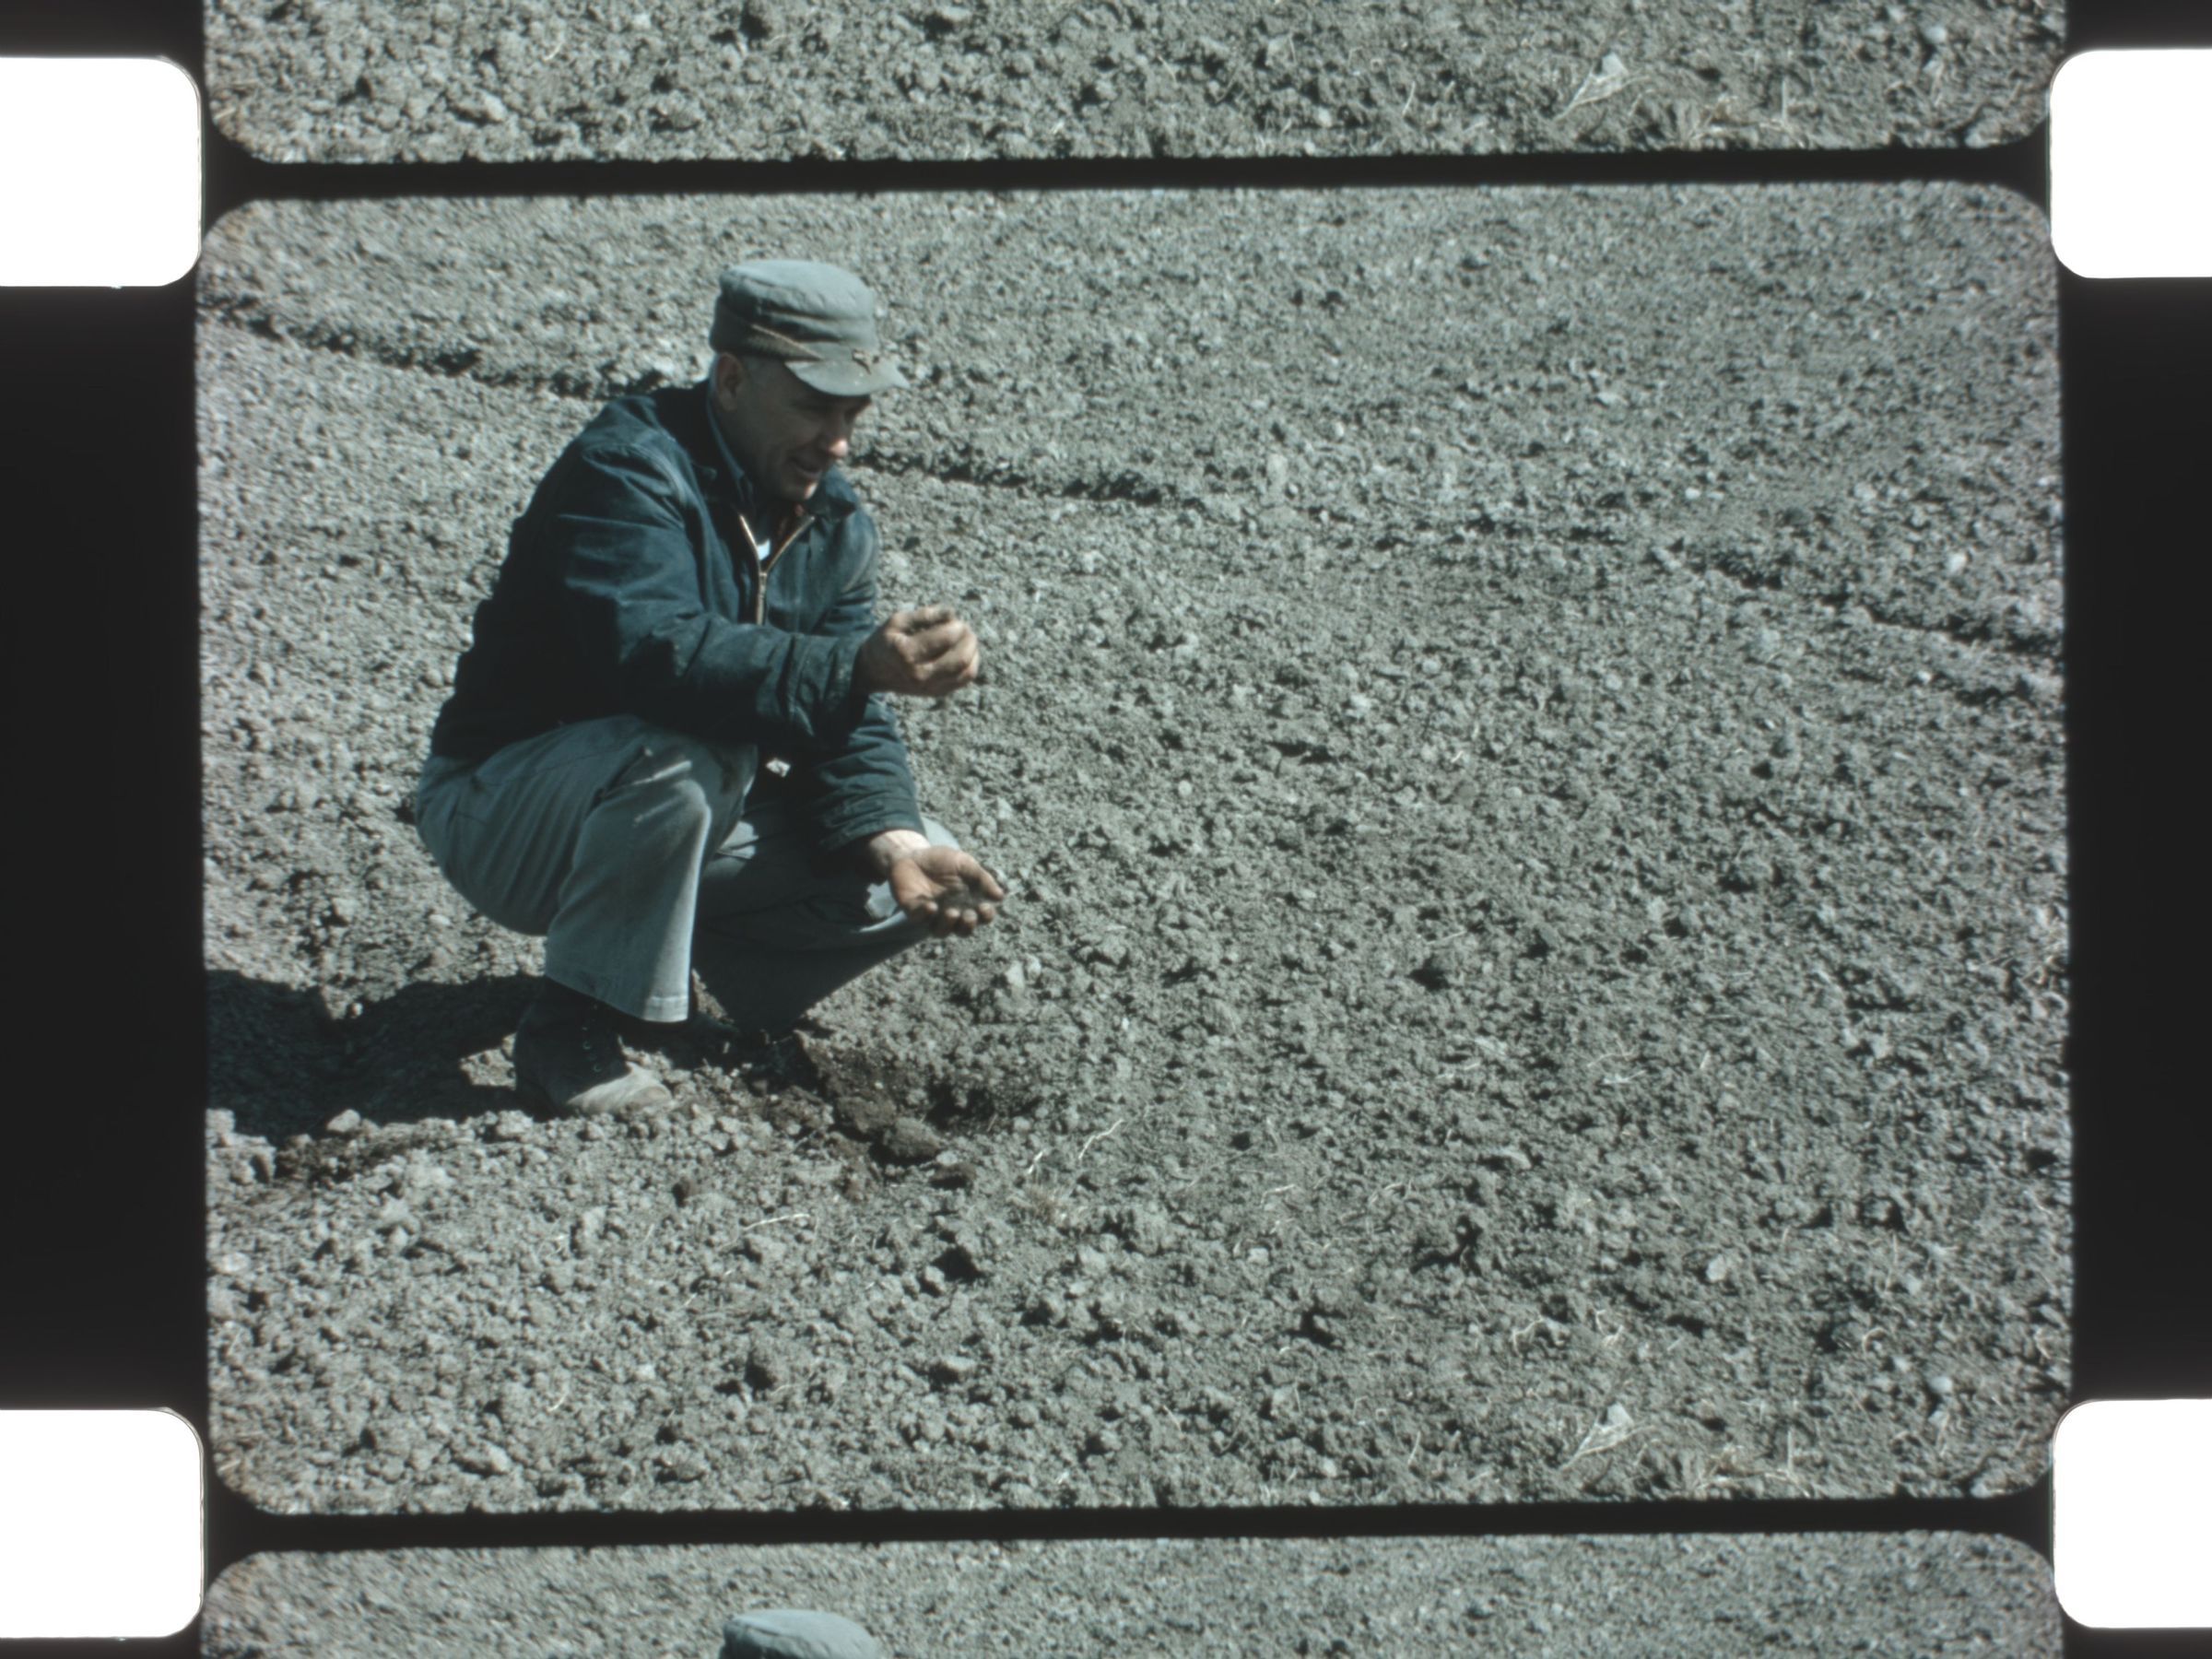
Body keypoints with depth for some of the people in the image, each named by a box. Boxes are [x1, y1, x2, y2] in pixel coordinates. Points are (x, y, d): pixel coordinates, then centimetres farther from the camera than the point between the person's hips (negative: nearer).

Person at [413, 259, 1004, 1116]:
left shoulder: (835, 524, 3)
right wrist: (858, 666, -47)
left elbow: (846, 727, -1)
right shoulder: (627, 468, -21)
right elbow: (652, 652, -39)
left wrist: (892, 842, -21)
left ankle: (683, 948, 12)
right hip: (501, 809, -7)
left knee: (923, 876, -7)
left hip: (695, 816, 7)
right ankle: (570, 1026, -21)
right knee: (690, 747, -38)